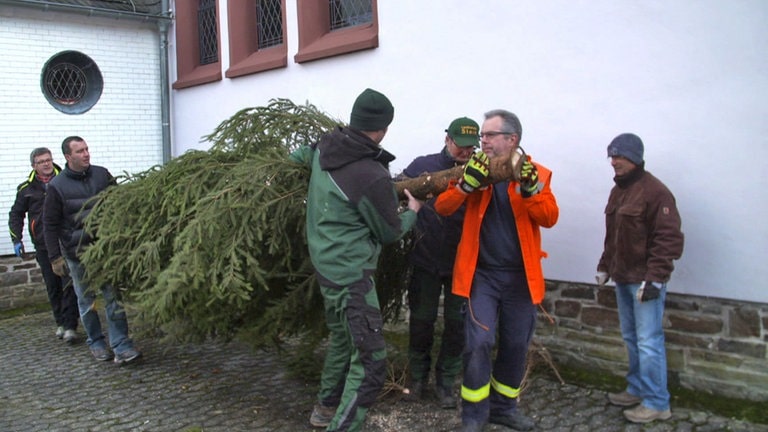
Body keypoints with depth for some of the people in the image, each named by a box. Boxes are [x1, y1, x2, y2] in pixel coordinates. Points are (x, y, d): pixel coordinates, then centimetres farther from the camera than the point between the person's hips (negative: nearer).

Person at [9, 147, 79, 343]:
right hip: (43, 246, 2)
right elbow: (16, 215, 15)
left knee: (69, 285, -6)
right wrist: (16, 239, 5)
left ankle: (70, 326, -2)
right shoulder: (27, 189, 6)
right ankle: (60, 323, 21)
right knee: (52, 287, 9)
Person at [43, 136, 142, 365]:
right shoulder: (57, 186, -5)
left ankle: (121, 346, -1)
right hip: (77, 252, -1)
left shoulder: (102, 175, 1)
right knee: (87, 300, 10)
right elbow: (50, 225, -1)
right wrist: (55, 257, -6)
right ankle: (96, 342, 26)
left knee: (113, 297, -3)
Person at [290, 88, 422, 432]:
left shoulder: (323, 148, -1)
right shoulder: (372, 175, -23)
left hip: (326, 262, 10)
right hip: (350, 272, -9)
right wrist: (412, 211, 11)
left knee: (342, 339, 26)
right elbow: (390, 232, -7)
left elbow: (296, 157, 24)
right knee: (370, 361, -4)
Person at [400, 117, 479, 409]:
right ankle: (418, 377, 30)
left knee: (457, 324, 8)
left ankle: (445, 381, 26)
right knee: (421, 320, 11)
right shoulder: (422, 165, -2)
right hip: (425, 261, 0)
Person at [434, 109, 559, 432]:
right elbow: (442, 207, -8)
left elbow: (550, 218, -9)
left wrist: (531, 191, -26)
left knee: (516, 345, 12)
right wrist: (466, 184, -26)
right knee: (479, 343, -7)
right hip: (481, 274, -1)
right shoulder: (475, 170, 1)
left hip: (520, 276, 2)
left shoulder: (535, 173, 1)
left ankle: (504, 406, 31)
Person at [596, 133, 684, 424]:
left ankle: (657, 403, 5)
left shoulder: (655, 192, -14)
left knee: (648, 341, -5)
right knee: (631, 337, 16)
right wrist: (604, 267, 21)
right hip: (623, 278, 9)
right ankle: (637, 389, 29)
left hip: (645, 279, -9)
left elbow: (669, 239, -18)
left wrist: (655, 277, -22)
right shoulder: (618, 190, 14)